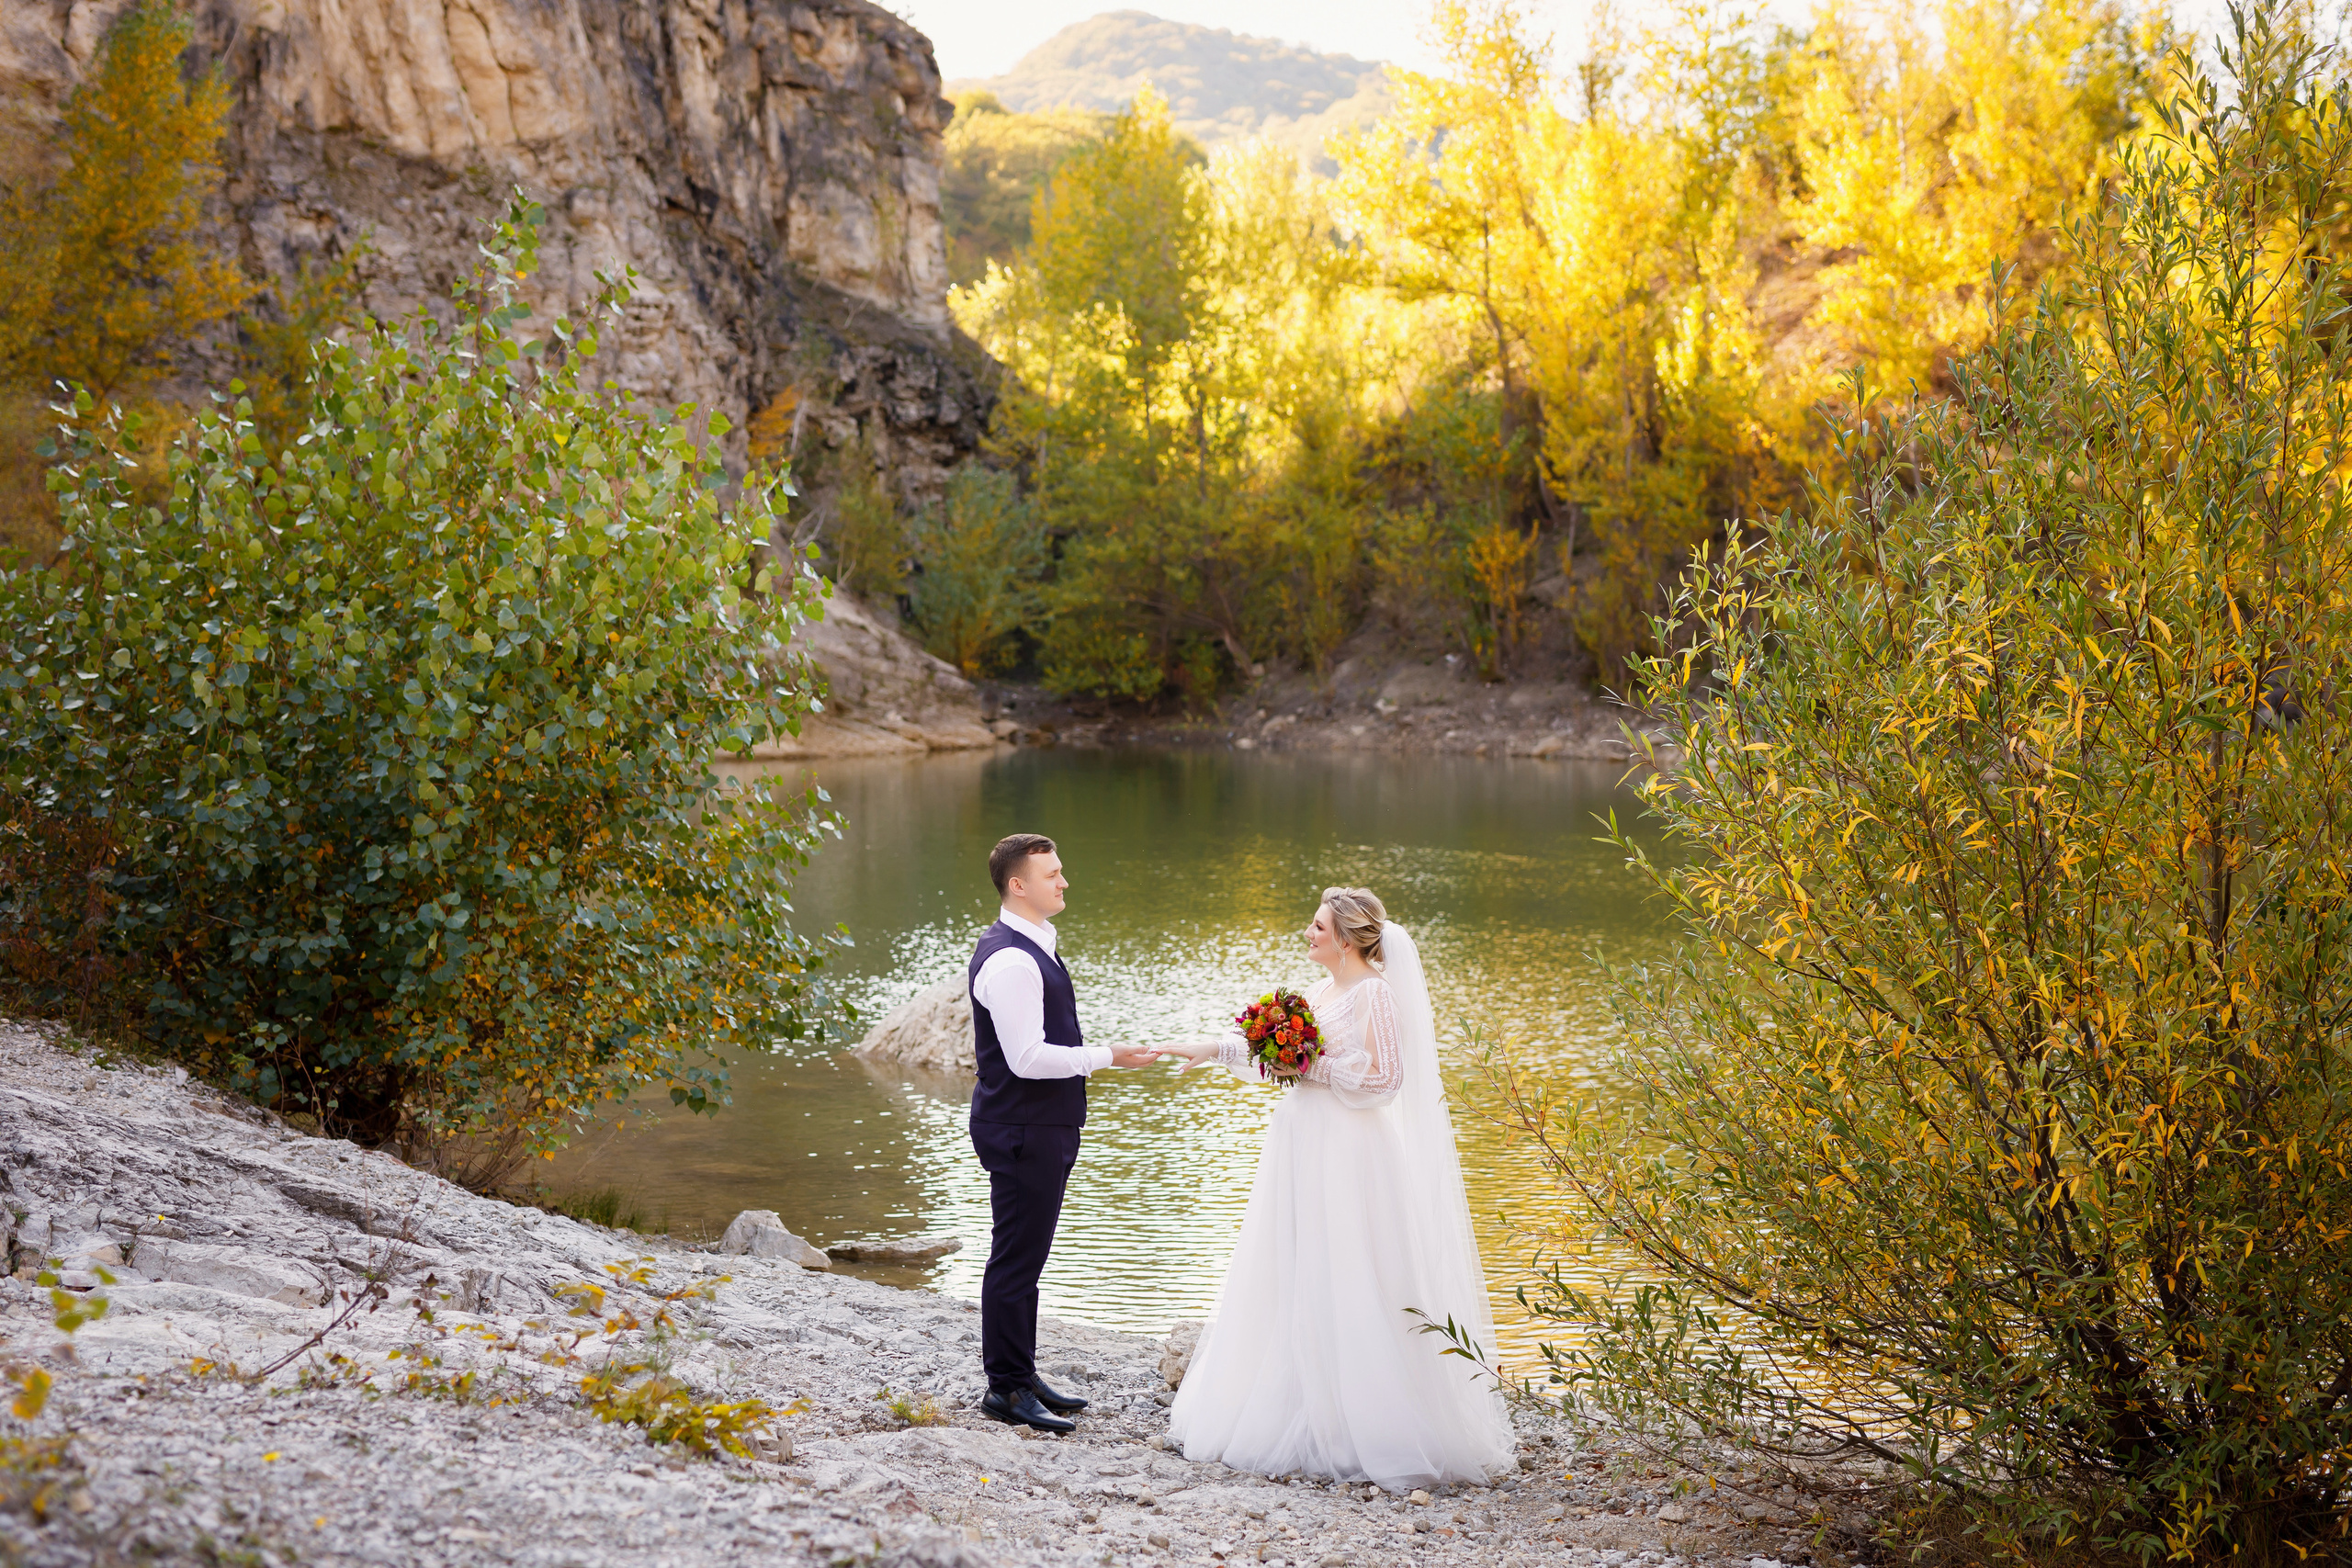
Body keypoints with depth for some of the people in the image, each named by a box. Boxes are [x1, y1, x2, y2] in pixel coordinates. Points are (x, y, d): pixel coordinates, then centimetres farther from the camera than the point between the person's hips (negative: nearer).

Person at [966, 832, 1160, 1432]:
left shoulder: (1035, 948, 13)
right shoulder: (1009, 960, -20)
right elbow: (1027, 1057, -25)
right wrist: (1106, 1057, -20)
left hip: (1045, 1128, 10)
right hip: (1022, 1133, -10)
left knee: (1026, 1258, 17)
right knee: (1016, 1259, -2)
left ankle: (1021, 1375, 27)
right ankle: (1006, 1388, 5)